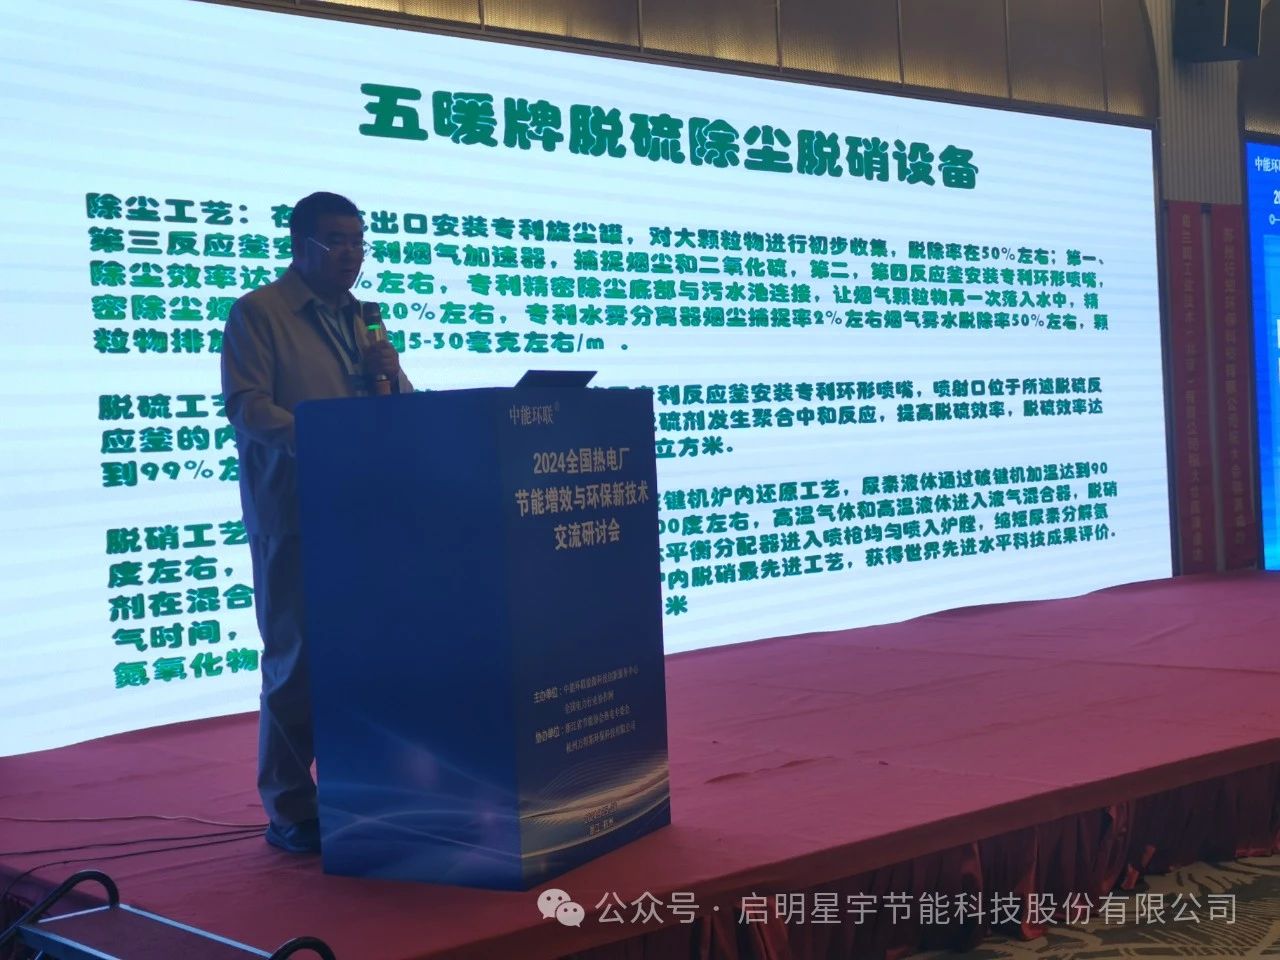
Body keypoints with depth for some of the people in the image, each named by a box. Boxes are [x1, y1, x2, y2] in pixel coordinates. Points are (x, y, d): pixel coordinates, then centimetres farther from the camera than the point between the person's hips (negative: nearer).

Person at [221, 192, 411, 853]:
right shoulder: (257, 313, 0)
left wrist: (392, 374, -2)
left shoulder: (362, 318, 20)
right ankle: (290, 810, 6)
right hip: (292, 514, -6)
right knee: (297, 662, -2)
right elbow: (245, 406, -12)